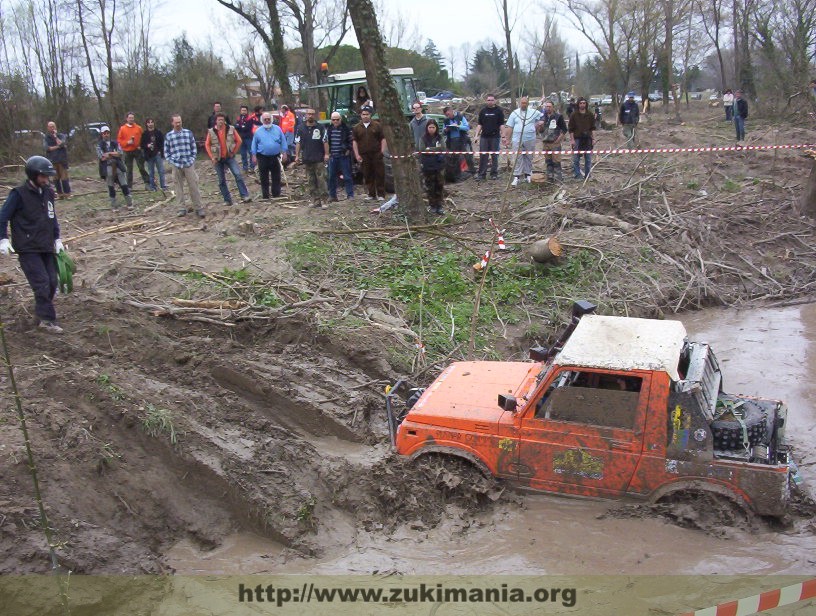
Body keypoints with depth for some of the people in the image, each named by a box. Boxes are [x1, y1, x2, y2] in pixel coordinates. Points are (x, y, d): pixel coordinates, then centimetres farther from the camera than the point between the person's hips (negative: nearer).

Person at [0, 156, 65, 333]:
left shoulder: (47, 192, 9)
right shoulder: (19, 194, -10)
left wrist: (57, 239, 13)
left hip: (46, 247, 7)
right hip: (28, 249, -6)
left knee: (52, 282, 7)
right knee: (42, 283, -12)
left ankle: (42, 311, 25)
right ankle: (47, 320, -5)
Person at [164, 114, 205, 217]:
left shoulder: (188, 133, 4)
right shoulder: (168, 136, 5)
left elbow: (194, 148, 7)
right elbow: (166, 152, 8)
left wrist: (192, 160, -2)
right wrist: (172, 161, -2)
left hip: (189, 165, -1)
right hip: (176, 166, 1)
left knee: (194, 186, -2)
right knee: (179, 188, 5)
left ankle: (199, 208, 2)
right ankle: (182, 209, 12)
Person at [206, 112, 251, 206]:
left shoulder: (231, 129, -2)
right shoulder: (211, 132, -1)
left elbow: (239, 141, 4)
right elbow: (207, 145, 5)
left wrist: (234, 152, 0)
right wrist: (212, 157, -2)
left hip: (229, 157, -1)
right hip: (218, 159, 1)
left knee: (238, 175, -17)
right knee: (221, 181, 4)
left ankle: (244, 196, -15)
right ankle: (227, 200, 12)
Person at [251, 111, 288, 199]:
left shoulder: (277, 129, 3)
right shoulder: (258, 131, 3)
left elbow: (283, 142, 4)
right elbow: (254, 145, 7)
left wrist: (284, 153, -1)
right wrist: (254, 156, 1)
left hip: (275, 157, 0)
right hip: (263, 158, 0)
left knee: (276, 178, 5)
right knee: (264, 179, 5)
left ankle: (276, 195, 15)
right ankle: (265, 196, 12)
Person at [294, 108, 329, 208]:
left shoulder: (320, 128, 2)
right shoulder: (301, 128, 9)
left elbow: (325, 142, 0)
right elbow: (298, 143, 10)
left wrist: (326, 154, -8)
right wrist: (297, 155, 3)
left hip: (319, 159, -3)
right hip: (307, 159, 3)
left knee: (321, 180, -6)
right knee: (311, 181, 7)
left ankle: (322, 200, -4)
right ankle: (315, 200, 13)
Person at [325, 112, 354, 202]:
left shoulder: (346, 128, -3)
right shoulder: (329, 129, 10)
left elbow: (351, 140, 0)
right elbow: (326, 141, 18)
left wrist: (348, 150, -7)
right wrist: (328, 152, 10)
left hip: (344, 156, -4)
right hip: (332, 156, 5)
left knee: (347, 176, -3)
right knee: (332, 177, 7)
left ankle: (350, 195, 3)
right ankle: (332, 195, 15)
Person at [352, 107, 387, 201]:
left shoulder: (376, 125, 6)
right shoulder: (357, 128, 9)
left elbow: (383, 139, 6)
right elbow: (354, 141, 6)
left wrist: (382, 151, -3)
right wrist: (357, 154, -2)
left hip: (376, 154, -2)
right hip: (364, 156, 2)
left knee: (380, 174, -3)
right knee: (367, 175, 4)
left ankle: (381, 194, 2)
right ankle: (371, 194, 12)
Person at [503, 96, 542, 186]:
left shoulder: (534, 112, 5)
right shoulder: (514, 113, 7)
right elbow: (509, 127, 6)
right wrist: (505, 137, 1)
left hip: (530, 139, 1)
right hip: (517, 140, 0)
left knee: (529, 158, 9)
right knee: (518, 158, -4)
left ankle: (528, 174, 20)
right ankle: (516, 177, -4)